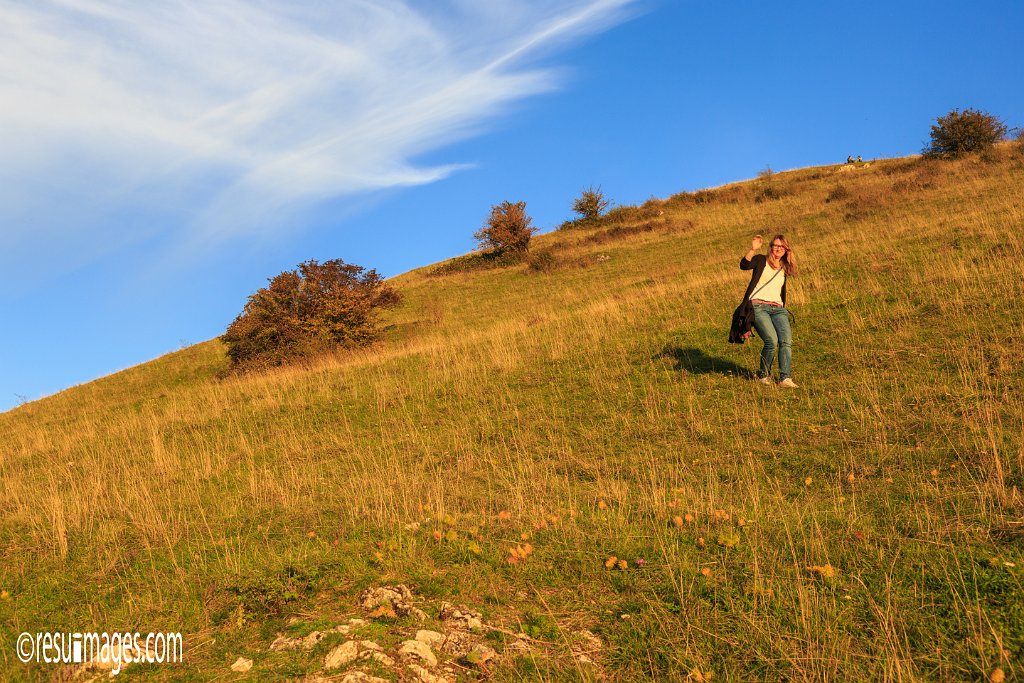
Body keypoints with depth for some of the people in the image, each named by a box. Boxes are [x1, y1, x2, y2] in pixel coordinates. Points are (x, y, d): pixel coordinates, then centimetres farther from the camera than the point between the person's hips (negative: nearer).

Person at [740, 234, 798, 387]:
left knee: (786, 341, -18)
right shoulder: (761, 260, 8)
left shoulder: (784, 269, 23)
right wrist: (753, 250, -24)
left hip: (778, 309, 5)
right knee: (772, 341, -22)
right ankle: (763, 375, -2)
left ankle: (785, 378, -23)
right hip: (758, 307, -5)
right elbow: (744, 265, -12)